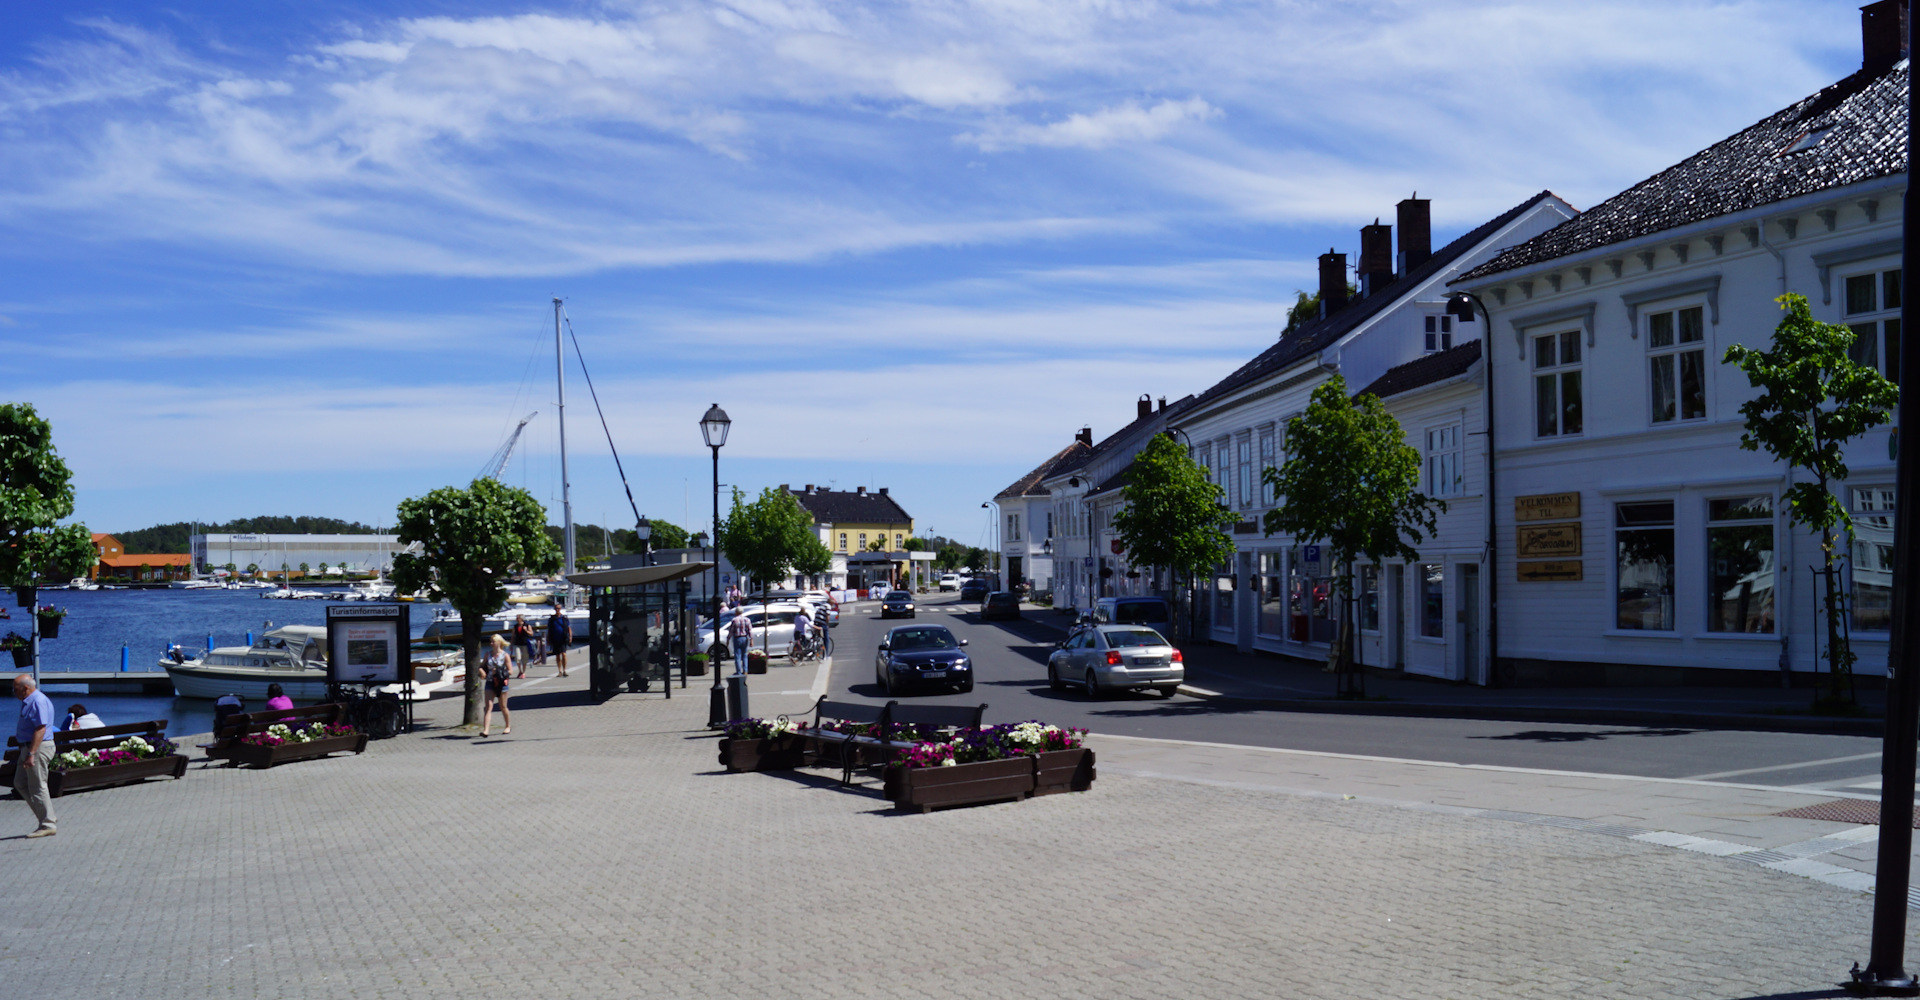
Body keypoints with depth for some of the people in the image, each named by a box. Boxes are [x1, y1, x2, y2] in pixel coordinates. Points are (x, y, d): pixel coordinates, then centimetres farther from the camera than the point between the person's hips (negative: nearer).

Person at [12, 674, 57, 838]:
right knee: (20, 784, 15)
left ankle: (47, 825, 1)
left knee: (37, 787, -6)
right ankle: (46, 816, 18)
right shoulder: (28, 702, 15)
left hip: (38, 748, -11)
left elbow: (40, 729, -25)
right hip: (28, 747, 11)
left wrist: (31, 754, -28)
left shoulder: (38, 702, -18)